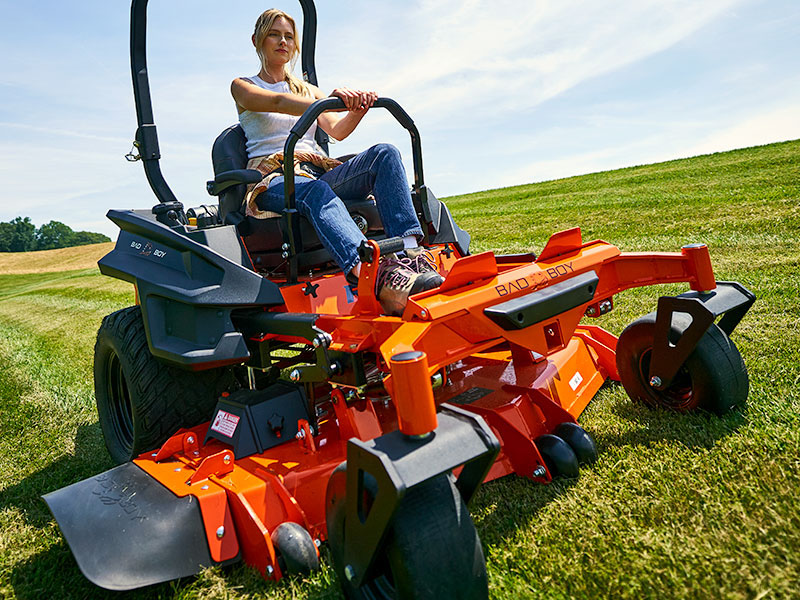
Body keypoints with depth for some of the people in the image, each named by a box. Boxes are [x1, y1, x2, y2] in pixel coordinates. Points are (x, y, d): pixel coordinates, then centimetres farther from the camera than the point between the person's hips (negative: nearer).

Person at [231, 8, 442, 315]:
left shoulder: (308, 90, 28)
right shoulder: (242, 87, 14)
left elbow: (337, 130, 10)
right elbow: (278, 102, -10)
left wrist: (359, 108, -13)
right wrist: (333, 99, -27)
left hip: (318, 172, 4)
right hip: (274, 180, -4)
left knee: (384, 154, -24)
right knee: (315, 191, -41)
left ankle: (411, 254, -44)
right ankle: (381, 281, -65)